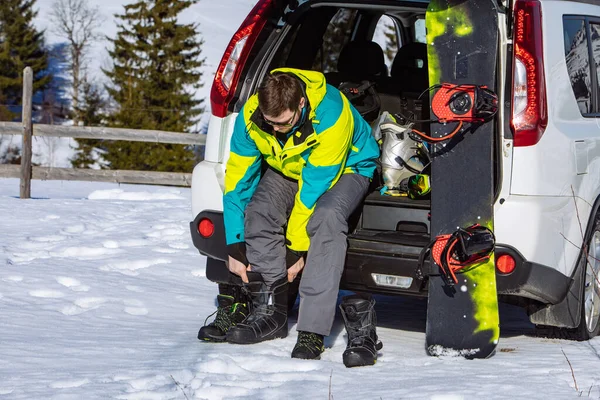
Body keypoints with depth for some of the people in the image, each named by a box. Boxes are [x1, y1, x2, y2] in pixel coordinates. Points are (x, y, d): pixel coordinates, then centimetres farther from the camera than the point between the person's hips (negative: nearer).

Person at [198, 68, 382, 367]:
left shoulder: (331, 115, -36)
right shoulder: (250, 115, -22)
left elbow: (315, 185, -32)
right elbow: (237, 180, -14)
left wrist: (297, 248, -27)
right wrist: (235, 247, -15)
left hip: (346, 167, -5)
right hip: (288, 169, 5)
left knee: (325, 217, -35)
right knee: (259, 211, -25)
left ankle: (313, 330, -36)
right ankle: (269, 313, -13)